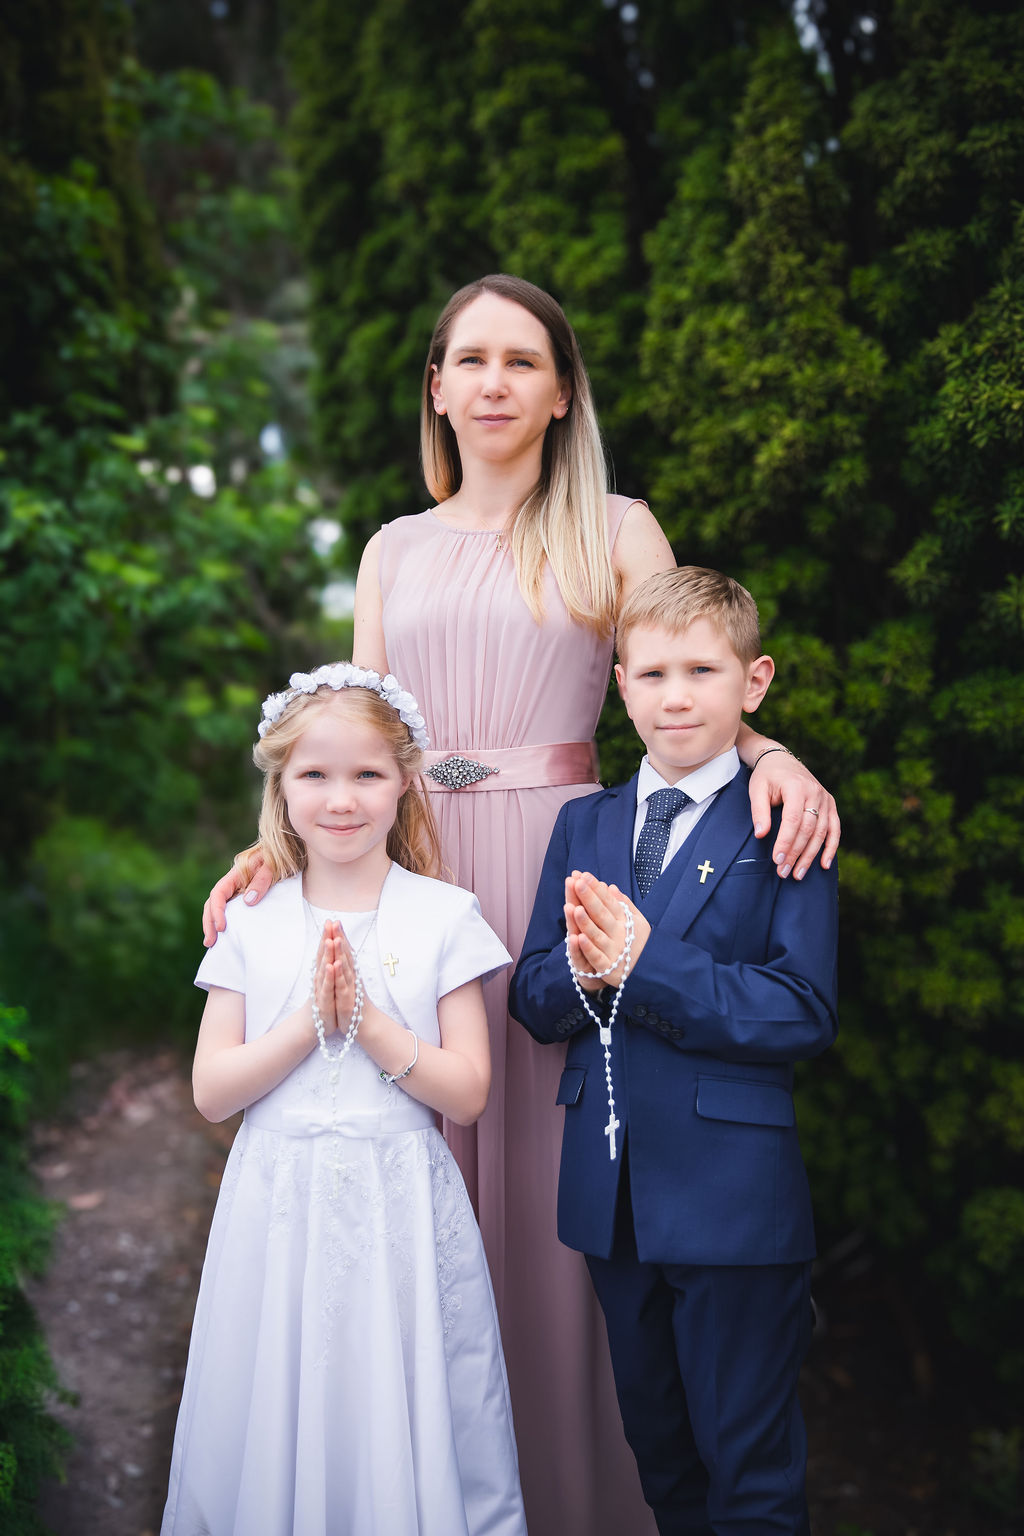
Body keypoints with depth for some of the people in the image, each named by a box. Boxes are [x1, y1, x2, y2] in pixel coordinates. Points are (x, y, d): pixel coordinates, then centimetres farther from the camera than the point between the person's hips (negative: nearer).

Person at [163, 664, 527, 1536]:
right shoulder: (252, 924, 3)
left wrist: (366, 1018, -17)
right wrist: (310, 1021, -15)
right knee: (276, 1423, 11)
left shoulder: (445, 917, -2)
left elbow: (467, 1093, -6)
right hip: (278, 1206, 2)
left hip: (400, 1208, -1)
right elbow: (211, 1092, -2)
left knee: (399, 1427, 7)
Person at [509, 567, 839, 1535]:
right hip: (609, 1191, 5)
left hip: (732, 1199, -5)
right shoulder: (583, 824, 8)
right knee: (658, 1450, 21)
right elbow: (532, 999, 4)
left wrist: (644, 964, -23)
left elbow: (804, 1012, -17)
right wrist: (582, 972, -18)